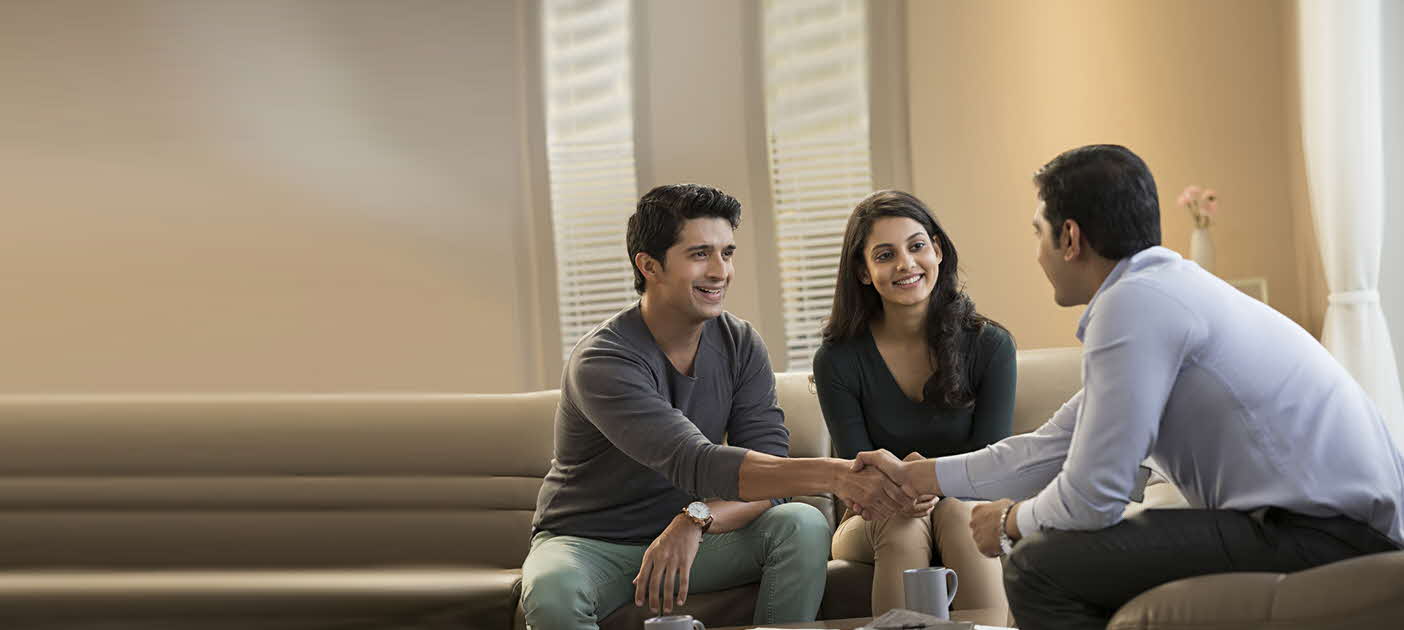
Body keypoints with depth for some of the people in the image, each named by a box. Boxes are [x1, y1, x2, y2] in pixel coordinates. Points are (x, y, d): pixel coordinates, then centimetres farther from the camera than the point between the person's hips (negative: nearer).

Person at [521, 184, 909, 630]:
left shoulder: (740, 346, -3)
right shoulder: (603, 362, -23)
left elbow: (768, 470, -12)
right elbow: (696, 465, -35)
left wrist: (698, 520, -34)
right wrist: (833, 475, -45)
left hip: (687, 540, 5)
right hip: (589, 542, -5)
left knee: (803, 526, -22)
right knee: (551, 591, -39)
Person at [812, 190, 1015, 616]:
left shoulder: (990, 346, -6)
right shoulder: (838, 360, -6)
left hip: (968, 511, 0)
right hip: (875, 524, 0)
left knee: (959, 510, -33)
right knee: (903, 523, -33)